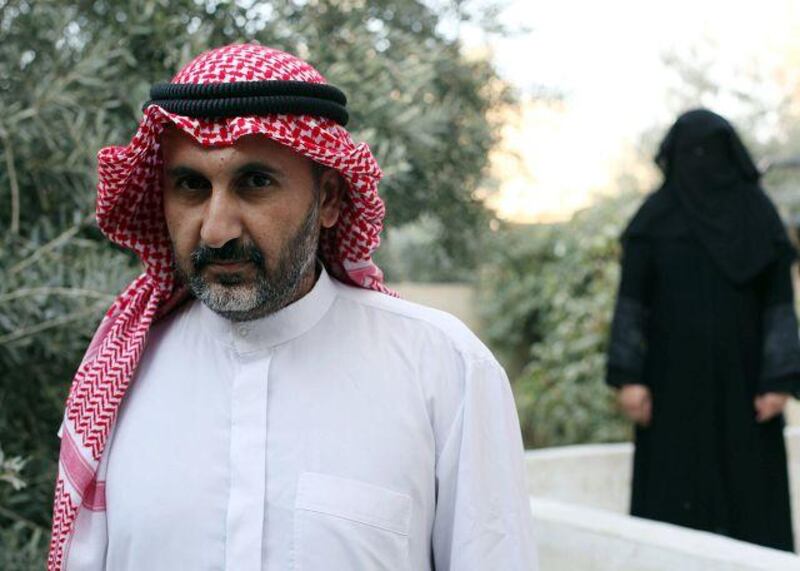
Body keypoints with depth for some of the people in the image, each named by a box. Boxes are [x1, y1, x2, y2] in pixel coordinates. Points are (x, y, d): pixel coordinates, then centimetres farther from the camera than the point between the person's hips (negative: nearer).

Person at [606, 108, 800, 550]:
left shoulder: (759, 214, 2)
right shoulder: (654, 218, 0)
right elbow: (631, 300, -2)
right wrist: (629, 376, -10)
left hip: (741, 376, 1)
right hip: (675, 376, -1)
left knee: (748, 487, 1)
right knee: (674, 491, -1)